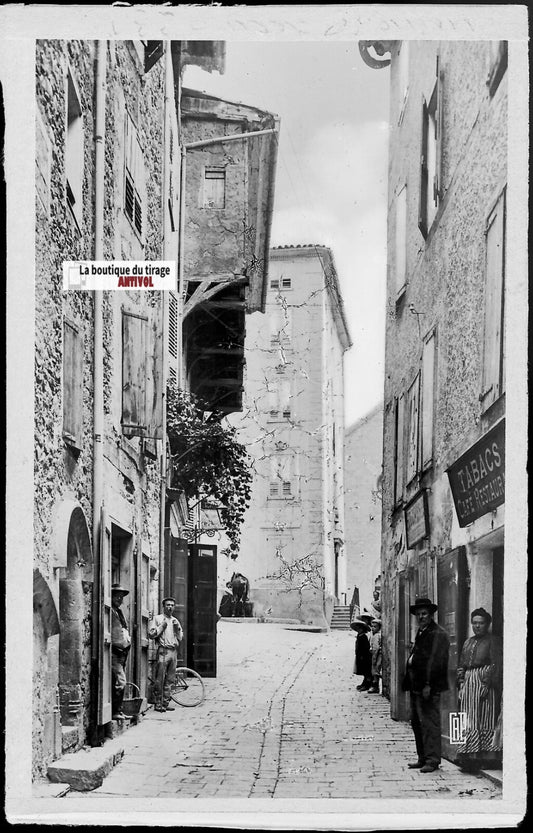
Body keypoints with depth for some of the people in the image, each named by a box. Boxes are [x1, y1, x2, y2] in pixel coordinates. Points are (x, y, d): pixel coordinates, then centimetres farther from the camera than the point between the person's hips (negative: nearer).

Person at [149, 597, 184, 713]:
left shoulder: (175, 621, 20)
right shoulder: (158, 618, 5)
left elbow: (180, 638, 19)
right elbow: (151, 634, -4)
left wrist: (177, 628, 3)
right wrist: (162, 626, -9)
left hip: (174, 651, 5)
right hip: (163, 651, -5)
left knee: (170, 680, 5)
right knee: (159, 679, -8)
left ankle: (166, 702, 10)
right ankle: (158, 704, -5)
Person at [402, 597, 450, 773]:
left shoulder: (438, 634, -11)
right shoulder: (420, 633, 19)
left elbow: (435, 661, -18)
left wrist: (428, 685, -22)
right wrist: (408, 683, 15)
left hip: (429, 688, -10)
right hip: (416, 686, 10)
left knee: (430, 723, -8)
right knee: (417, 722, 14)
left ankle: (432, 760, -5)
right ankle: (423, 758, 22)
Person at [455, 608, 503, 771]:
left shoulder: (493, 641, -2)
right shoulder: (468, 642, 19)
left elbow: (496, 665, -10)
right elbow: (461, 666, 21)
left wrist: (487, 684, -18)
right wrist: (461, 685, 10)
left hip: (484, 682, -7)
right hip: (469, 683, 7)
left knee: (485, 720, -6)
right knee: (469, 721, 3)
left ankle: (487, 757, -4)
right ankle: (469, 757, 4)